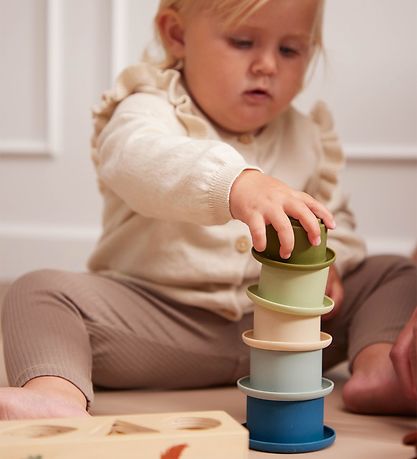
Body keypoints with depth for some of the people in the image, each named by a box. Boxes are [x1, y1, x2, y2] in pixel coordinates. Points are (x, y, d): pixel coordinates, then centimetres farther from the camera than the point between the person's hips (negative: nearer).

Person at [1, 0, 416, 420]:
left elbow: (335, 219, 18)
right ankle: (60, 394, -49)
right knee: (41, 290, -25)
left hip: (279, 321, 4)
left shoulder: (307, 137, 9)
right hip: (158, 314, -3)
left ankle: (376, 364, -25)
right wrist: (237, 184, -55)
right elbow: (140, 158, -35)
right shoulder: (150, 110, -10)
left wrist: (326, 262, -8)